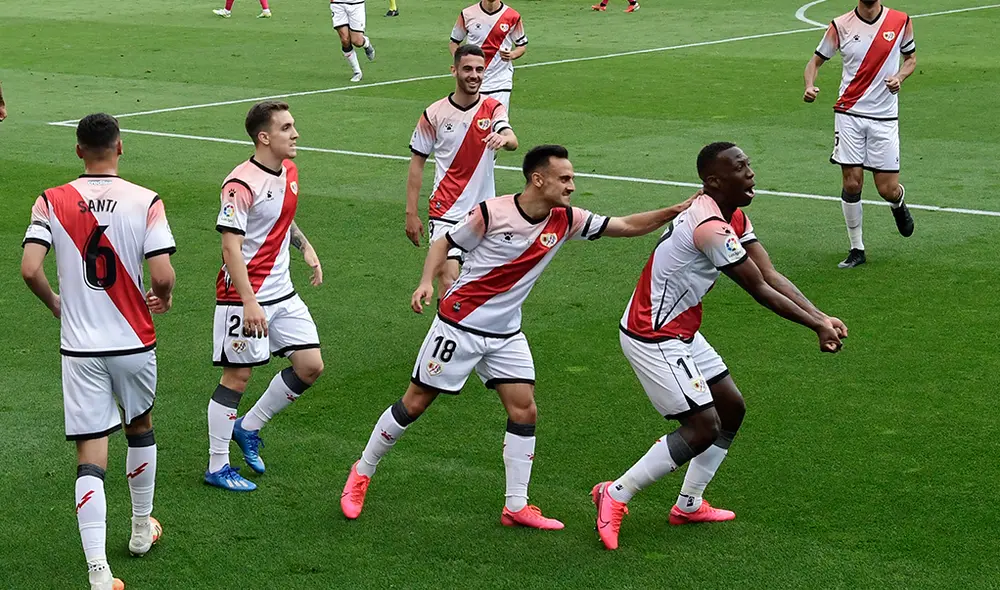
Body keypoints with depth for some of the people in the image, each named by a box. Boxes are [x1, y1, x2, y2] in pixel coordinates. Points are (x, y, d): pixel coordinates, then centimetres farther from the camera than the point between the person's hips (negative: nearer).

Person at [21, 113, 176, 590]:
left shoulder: (51, 202, -5)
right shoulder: (145, 202, -9)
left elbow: (29, 269, -14)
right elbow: (162, 275, -16)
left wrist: (54, 302, 6)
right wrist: (164, 298, 7)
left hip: (79, 348, 0)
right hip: (133, 342, 0)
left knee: (90, 453, 0)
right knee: (139, 428, 26)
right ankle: (142, 528, 43)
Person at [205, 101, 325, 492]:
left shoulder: (289, 171, 8)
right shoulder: (241, 184, -19)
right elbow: (230, 247, -22)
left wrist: (305, 246, 11)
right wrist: (250, 302, -27)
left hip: (281, 291, 8)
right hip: (244, 296, -8)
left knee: (310, 366, 6)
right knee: (237, 376, -1)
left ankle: (248, 427, 23)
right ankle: (217, 467, 10)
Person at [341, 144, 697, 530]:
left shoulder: (565, 221, -5)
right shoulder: (491, 213, -19)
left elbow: (628, 226, -3)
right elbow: (445, 243, -5)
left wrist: (678, 211, -14)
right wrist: (426, 282, -20)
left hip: (506, 334, 5)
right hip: (459, 324, -5)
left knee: (524, 411, -3)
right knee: (414, 404, 2)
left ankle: (516, 507, 5)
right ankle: (362, 473, 20)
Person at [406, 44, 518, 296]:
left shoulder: (493, 108, 1)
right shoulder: (435, 114, -2)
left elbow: (512, 141, -19)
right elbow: (417, 163, 3)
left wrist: (503, 138, -44)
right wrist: (411, 213, 0)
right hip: (445, 212, -3)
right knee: (448, 281, -16)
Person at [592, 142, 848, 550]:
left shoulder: (734, 218, 6)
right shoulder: (710, 227, -27)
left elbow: (771, 276, 1)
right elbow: (760, 291, -22)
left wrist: (822, 317, -10)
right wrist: (817, 327, -14)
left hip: (680, 332, 11)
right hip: (653, 338, -11)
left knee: (731, 408, 15)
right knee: (704, 427, -11)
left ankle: (689, 504, 25)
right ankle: (615, 495, 0)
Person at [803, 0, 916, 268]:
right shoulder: (841, 25, -2)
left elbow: (911, 58, 15)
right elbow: (816, 60, 7)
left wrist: (900, 77, -7)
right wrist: (810, 86, -14)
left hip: (885, 117, 0)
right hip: (849, 114, 0)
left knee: (888, 190, -1)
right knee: (852, 183, -5)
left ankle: (898, 204, 37)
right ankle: (857, 249, 10)